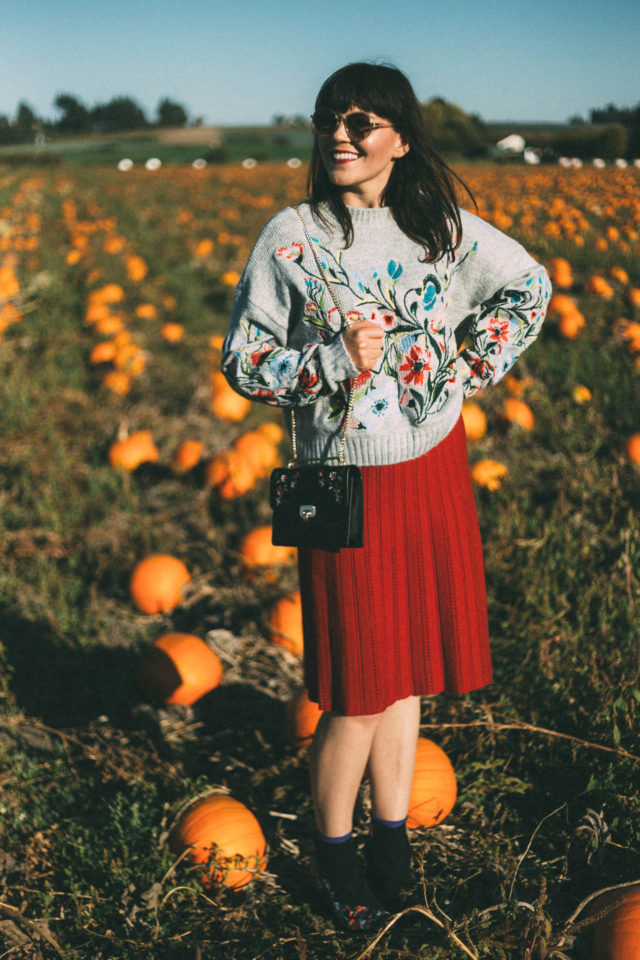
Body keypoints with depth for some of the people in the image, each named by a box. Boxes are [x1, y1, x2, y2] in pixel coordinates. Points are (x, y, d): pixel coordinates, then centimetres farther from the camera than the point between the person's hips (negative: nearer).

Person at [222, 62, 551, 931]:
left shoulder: (441, 229, 1)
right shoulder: (290, 237, -7)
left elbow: (531, 286, 15)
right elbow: (242, 363, -5)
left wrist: (472, 369, 4)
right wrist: (334, 360, -20)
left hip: (432, 471, 3)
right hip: (347, 480, -3)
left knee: (409, 666, 12)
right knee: (361, 683, 1)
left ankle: (391, 837, 29)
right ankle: (334, 845, 25)